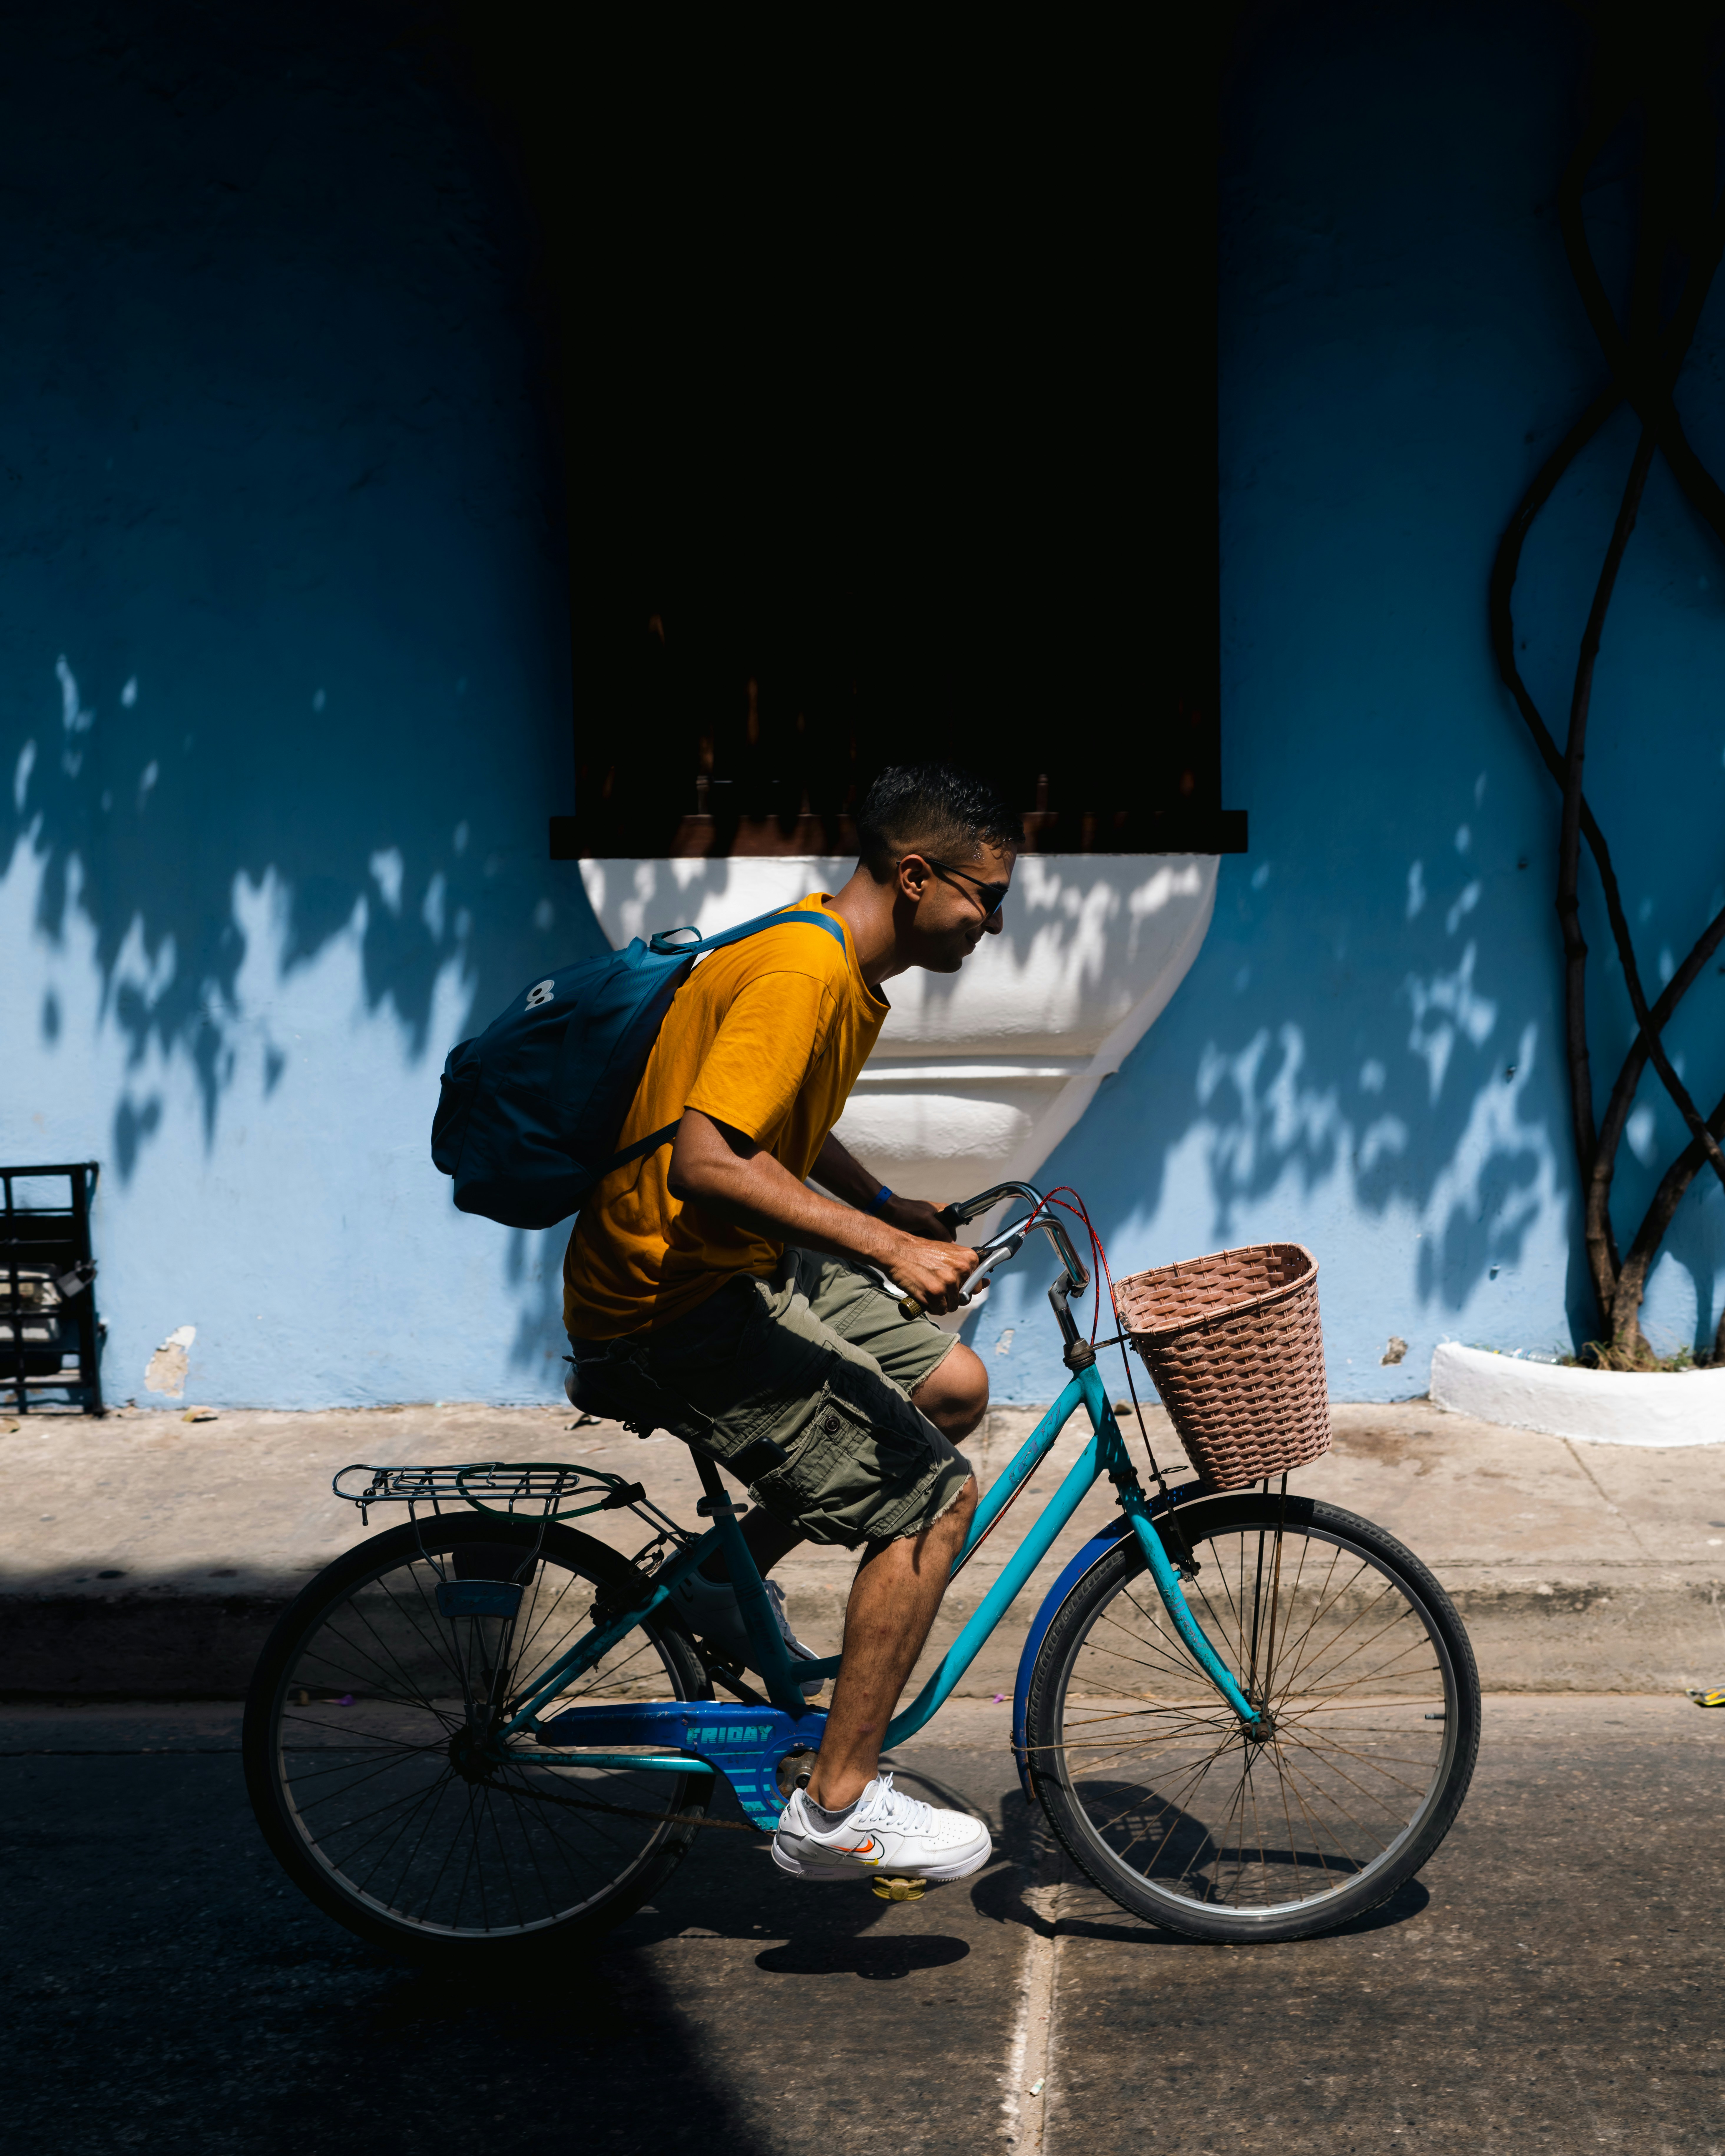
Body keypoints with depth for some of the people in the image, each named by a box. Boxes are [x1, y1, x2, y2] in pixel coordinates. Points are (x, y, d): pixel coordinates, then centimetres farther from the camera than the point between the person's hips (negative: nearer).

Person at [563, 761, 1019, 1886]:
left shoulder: (838, 962, 9)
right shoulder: (802, 973, -23)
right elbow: (706, 1161, -32)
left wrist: (886, 1208, 19)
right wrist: (885, 1246, -32)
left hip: (740, 1270, 10)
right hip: (675, 1312, -10)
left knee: (953, 1385, 14)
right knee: (936, 1496, -9)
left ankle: (728, 1579, 22)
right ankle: (836, 1812, -1)